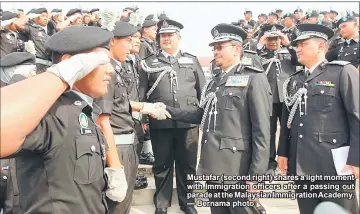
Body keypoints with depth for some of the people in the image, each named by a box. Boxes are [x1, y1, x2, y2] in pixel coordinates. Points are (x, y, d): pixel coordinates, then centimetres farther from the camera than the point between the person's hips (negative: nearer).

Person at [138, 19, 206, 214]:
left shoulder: (192, 60, 12)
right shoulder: (148, 63, 8)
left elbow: (203, 91, 12)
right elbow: (141, 94, 7)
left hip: (189, 122, 1)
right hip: (160, 123, -1)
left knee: (187, 164, 10)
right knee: (162, 164, 9)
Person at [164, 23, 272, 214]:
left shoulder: (254, 79, -8)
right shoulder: (215, 82, 17)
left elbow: (262, 129, -14)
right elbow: (202, 114, 17)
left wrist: (256, 173, -17)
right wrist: (168, 110, 7)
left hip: (237, 169, -7)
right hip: (213, 166, 7)